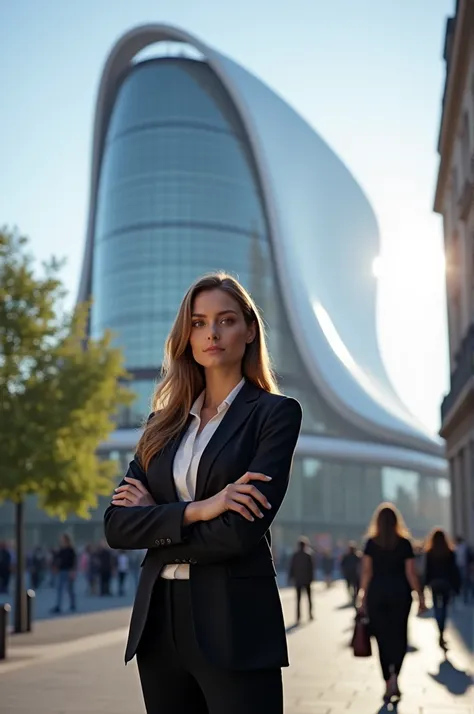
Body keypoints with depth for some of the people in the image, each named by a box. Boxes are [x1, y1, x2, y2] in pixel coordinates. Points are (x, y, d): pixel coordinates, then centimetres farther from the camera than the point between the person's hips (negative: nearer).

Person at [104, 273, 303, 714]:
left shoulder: (275, 413, -3)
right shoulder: (165, 422, 11)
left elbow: (241, 532, -14)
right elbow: (116, 526, 1)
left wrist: (156, 518, -2)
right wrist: (192, 511, -14)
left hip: (235, 625, -5)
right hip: (158, 621, 5)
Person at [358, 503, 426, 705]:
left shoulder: (371, 543, -2)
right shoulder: (404, 543, -2)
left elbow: (366, 573, -4)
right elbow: (410, 573, -4)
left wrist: (363, 598, 1)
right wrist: (420, 596, 3)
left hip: (377, 593, 0)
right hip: (400, 593, 0)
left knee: (383, 637, 8)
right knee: (399, 635, 9)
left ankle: (389, 685, 9)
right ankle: (394, 676, -15)